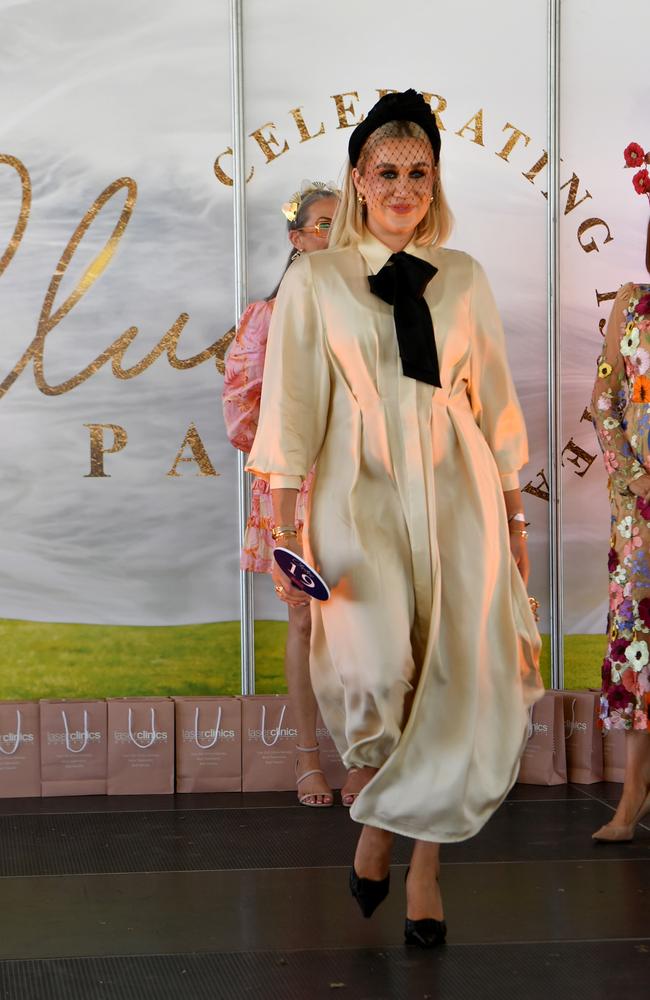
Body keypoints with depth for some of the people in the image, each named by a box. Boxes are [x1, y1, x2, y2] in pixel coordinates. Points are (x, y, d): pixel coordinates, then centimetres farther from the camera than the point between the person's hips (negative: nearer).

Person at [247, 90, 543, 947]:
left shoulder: (463, 279, 12)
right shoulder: (315, 280, 5)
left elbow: (495, 402, 15)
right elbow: (293, 412, 0)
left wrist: (514, 518, 13)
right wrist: (285, 535, -6)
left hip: (458, 492, 3)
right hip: (362, 492, -2)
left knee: (461, 685, -4)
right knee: (374, 672, -20)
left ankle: (425, 864, 15)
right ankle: (376, 813, 12)